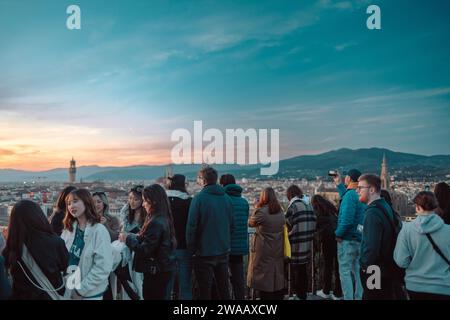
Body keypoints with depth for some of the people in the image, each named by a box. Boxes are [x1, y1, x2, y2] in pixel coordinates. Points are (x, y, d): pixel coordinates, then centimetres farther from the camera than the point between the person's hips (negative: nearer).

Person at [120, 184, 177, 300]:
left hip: (156, 271, -9)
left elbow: (144, 250, -21)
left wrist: (128, 238, -9)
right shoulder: (164, 218, 7)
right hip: (163, 269, 9)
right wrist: (135, 237, 6)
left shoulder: (156, 222, -22)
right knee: (160, 297, 19)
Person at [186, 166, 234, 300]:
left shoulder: (199, 198, -14)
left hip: (205, 253, -5)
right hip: (223, 251, 5)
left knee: (205, 291, 6)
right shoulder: (227, 198, 2)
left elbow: (191, 226, -15)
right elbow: (231, 225, 8)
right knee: (224, 289, 18)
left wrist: (191, 249, -4)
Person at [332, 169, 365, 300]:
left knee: (345, 271, -1)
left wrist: (338, 234, -13)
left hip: (348, 240, -8)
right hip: (360, 239, 8)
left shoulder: (350, 194, -18)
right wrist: (339, 184, 31)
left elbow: (346, 219, -26)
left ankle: (348, 298, 1)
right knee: (357, 271, 15)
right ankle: (358, 296, 22)